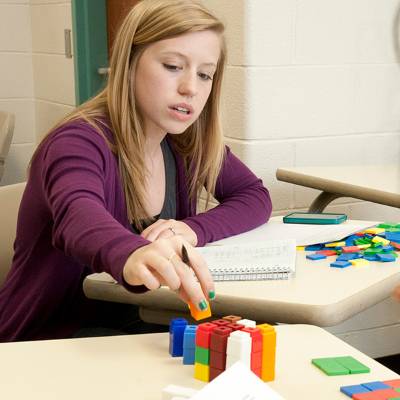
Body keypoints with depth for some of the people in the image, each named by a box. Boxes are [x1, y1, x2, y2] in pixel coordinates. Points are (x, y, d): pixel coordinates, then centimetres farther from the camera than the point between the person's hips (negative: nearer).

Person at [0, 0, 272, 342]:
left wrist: (194, 229, -16)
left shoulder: (188, 144, 0)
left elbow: (255, 197, 6)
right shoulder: (80, 142, -22)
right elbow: (79, 219, -42)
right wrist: (132, 256, -67)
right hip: (48, 340, -6)